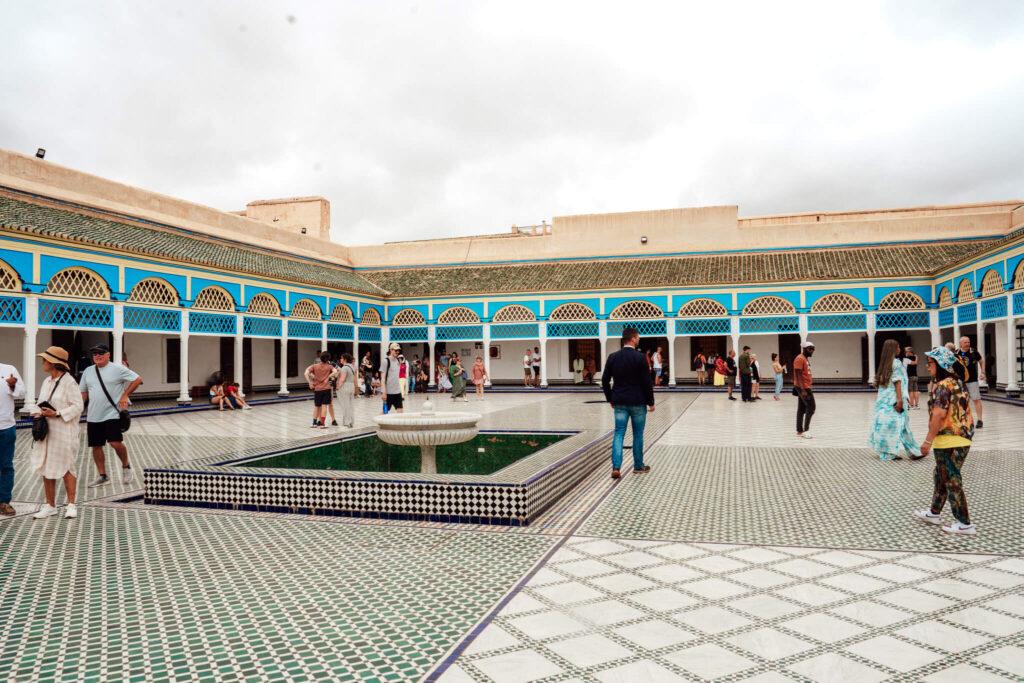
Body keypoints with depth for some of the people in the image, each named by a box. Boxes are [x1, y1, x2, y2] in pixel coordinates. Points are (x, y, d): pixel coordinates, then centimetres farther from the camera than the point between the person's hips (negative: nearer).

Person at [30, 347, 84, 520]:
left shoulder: (68, 382, -12)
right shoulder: (47, 381, 12)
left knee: (66, 469, 0)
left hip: (63, 432, -8)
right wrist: (38, 413, -1)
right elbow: (41, 403, 19)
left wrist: (56, 414, -20)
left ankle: (71, 505, 12)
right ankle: (50, 506, 21)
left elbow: (78, 406, -14)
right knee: (45, 468, 10)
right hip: (46, 431, 8)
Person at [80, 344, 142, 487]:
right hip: (93, 416, 5)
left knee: (116, 443, -15)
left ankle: (125, 466, 11)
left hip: (112, 414, -5)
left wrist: (125, 395, -6)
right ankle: (102, 476, 20)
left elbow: (137, 379, -2)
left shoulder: (117, 368, -5)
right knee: (96, 446, 8)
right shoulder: (88, 371, 11)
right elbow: (83, 392, 18)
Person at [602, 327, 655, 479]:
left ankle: (616, 467, -8)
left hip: (619, 403, 3)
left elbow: (605, 380, 4)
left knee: (619, 433, 4)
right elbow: (647, 382, -10)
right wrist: (651, 402, 0)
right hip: (638, 402, -3)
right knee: (638, 434, 11)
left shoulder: (613, 357, 0)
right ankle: (638, 466, 23)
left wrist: (610, 399, 15)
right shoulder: (640, 358, -11)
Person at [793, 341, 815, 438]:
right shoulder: (799, 359, -15)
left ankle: (799, 431, 14)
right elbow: (798, 376, -21)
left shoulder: (806, 359, 17)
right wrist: (803, 390, -26)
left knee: (801, 410, 10)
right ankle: (805, 430, -8)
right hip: (803, 388, -10)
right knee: (811, 407, -10)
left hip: (805, 387, 10)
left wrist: (809, 389, 23)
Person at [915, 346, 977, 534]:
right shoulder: (957, 383, 14)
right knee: (940, 476, 21)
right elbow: (962, 412, 18)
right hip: (963, 439, 10)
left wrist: (928, 440, -20)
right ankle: (934, 513, 33)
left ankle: (965, 523, 5)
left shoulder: (942, 386, -16)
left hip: (949, 441, -10)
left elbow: (939, 414, -24)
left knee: (952, 481, -1)